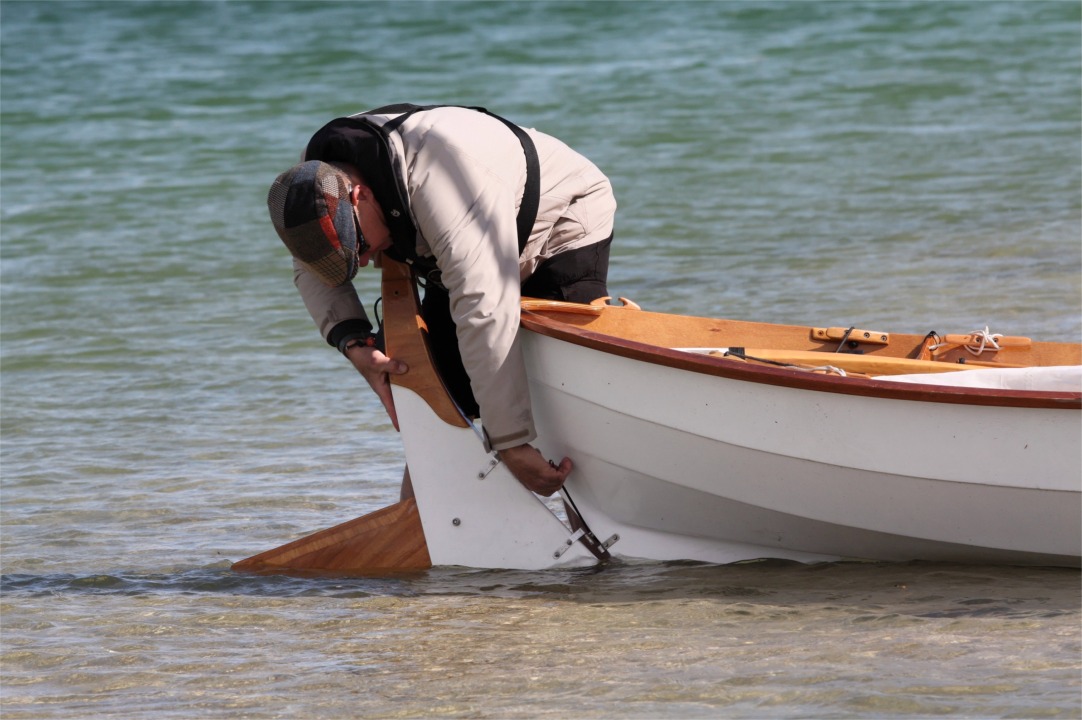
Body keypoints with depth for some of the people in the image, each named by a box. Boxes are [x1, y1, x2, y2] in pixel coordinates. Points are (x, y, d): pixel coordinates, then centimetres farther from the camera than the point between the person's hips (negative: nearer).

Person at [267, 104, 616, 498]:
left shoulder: (442, 178, -43)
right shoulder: (316, 177, -19)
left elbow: (485, 314, -46)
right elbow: (311, 270, -1)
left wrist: (511, 443, -47)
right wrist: (353, 342, -21)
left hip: (564, 229, -7)